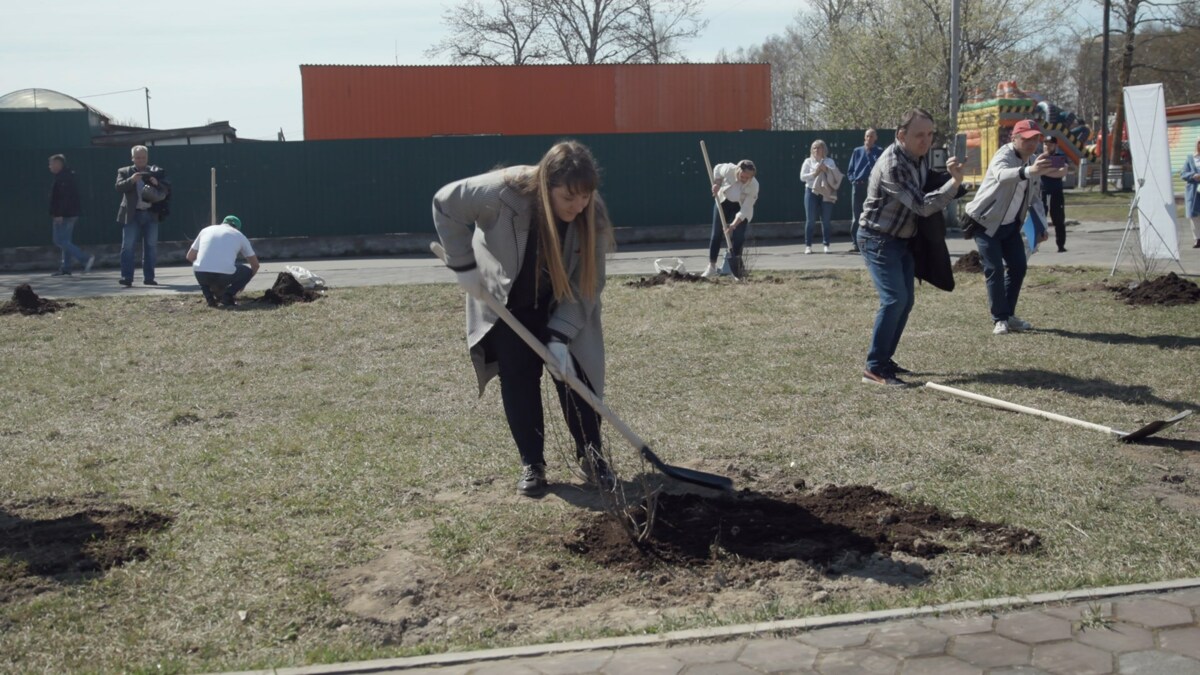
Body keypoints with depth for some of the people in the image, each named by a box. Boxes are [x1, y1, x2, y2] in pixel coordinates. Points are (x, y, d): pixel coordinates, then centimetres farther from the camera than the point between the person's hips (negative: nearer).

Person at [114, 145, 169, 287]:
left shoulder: (157, 172, 10)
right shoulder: (124, 172, 8)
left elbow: (167, 188, 4)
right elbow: (119, 187, -6)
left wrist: (157, 184, -16)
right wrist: (131, 180, -23)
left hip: (151, 214, 2)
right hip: (131, 214, -1)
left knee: (151, 246, 4)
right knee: (128, 246, -6)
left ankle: (149, 277, 11)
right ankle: (127, 277, -7)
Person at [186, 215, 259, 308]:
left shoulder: (205, 230, 24)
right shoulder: (239, 235, 21)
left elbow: (190, 257, 29)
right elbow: (255, 264, 26)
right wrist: (242, 283, 42)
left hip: (201, 276, 3)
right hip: (225, 276, -2)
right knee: (248, 271, 26)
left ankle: (209, 297, 15)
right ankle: (227, 296, 3)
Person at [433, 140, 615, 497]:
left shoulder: (591, 215, -27)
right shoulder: (504, 192, -35)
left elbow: (587, 284, -22)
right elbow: (445, 203, -21)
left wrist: (561, 336, -30)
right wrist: (464, 265, -22)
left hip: (561, 307, 1)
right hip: (505, 300, -1)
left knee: (574, 371, -4)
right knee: (518, 378, -1)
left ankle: (590, 454, 12)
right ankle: (532, 463, 11)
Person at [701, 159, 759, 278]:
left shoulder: (754, 185, -32)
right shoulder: (729, 169, -30)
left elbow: (745, 210, -30)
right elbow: (717, 169, -3)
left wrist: (735, 224, -38)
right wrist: (716, 184, -16)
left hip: (740, 207, -2)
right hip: (723, 201, 2)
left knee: (738, 236, -14)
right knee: (717, 234, 0)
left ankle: (737, 266, 1)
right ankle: (712, 266, 8)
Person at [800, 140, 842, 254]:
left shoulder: (829, 161, 8)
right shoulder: (808, 161, 6)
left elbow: (837, 175, 0)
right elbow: (802, 177, -1)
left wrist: (827, 170, -13)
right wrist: (814, 173, -12)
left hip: (826, 193, 1)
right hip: (811, 192, -1)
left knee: (826, 220, 3)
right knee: (810, 220, -1)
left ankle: (826, 245, 10)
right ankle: (808, 245, 3)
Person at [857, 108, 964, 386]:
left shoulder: (921, 156, 3)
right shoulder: (891, 165, -26)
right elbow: (923, 206, -29)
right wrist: (955, 181, -35)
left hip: (903, 239, 9)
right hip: (878, 239, -9)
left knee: (905, 301, 10)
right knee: (894, 299, -19)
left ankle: (884, 360, 20)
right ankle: (874, 368, -16)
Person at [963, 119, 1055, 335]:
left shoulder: (1032, 160, 2)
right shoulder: (1004, 155, -23)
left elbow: (1034, 195, 14)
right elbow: (1002, 175, -49)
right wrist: (1029, 171, -69)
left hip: (1010, 224, 8)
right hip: (986, 223, -8)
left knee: (1018, 267, 5)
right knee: (994, 269, -11)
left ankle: (1009, 315, 17)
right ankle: (999, 318, -1)